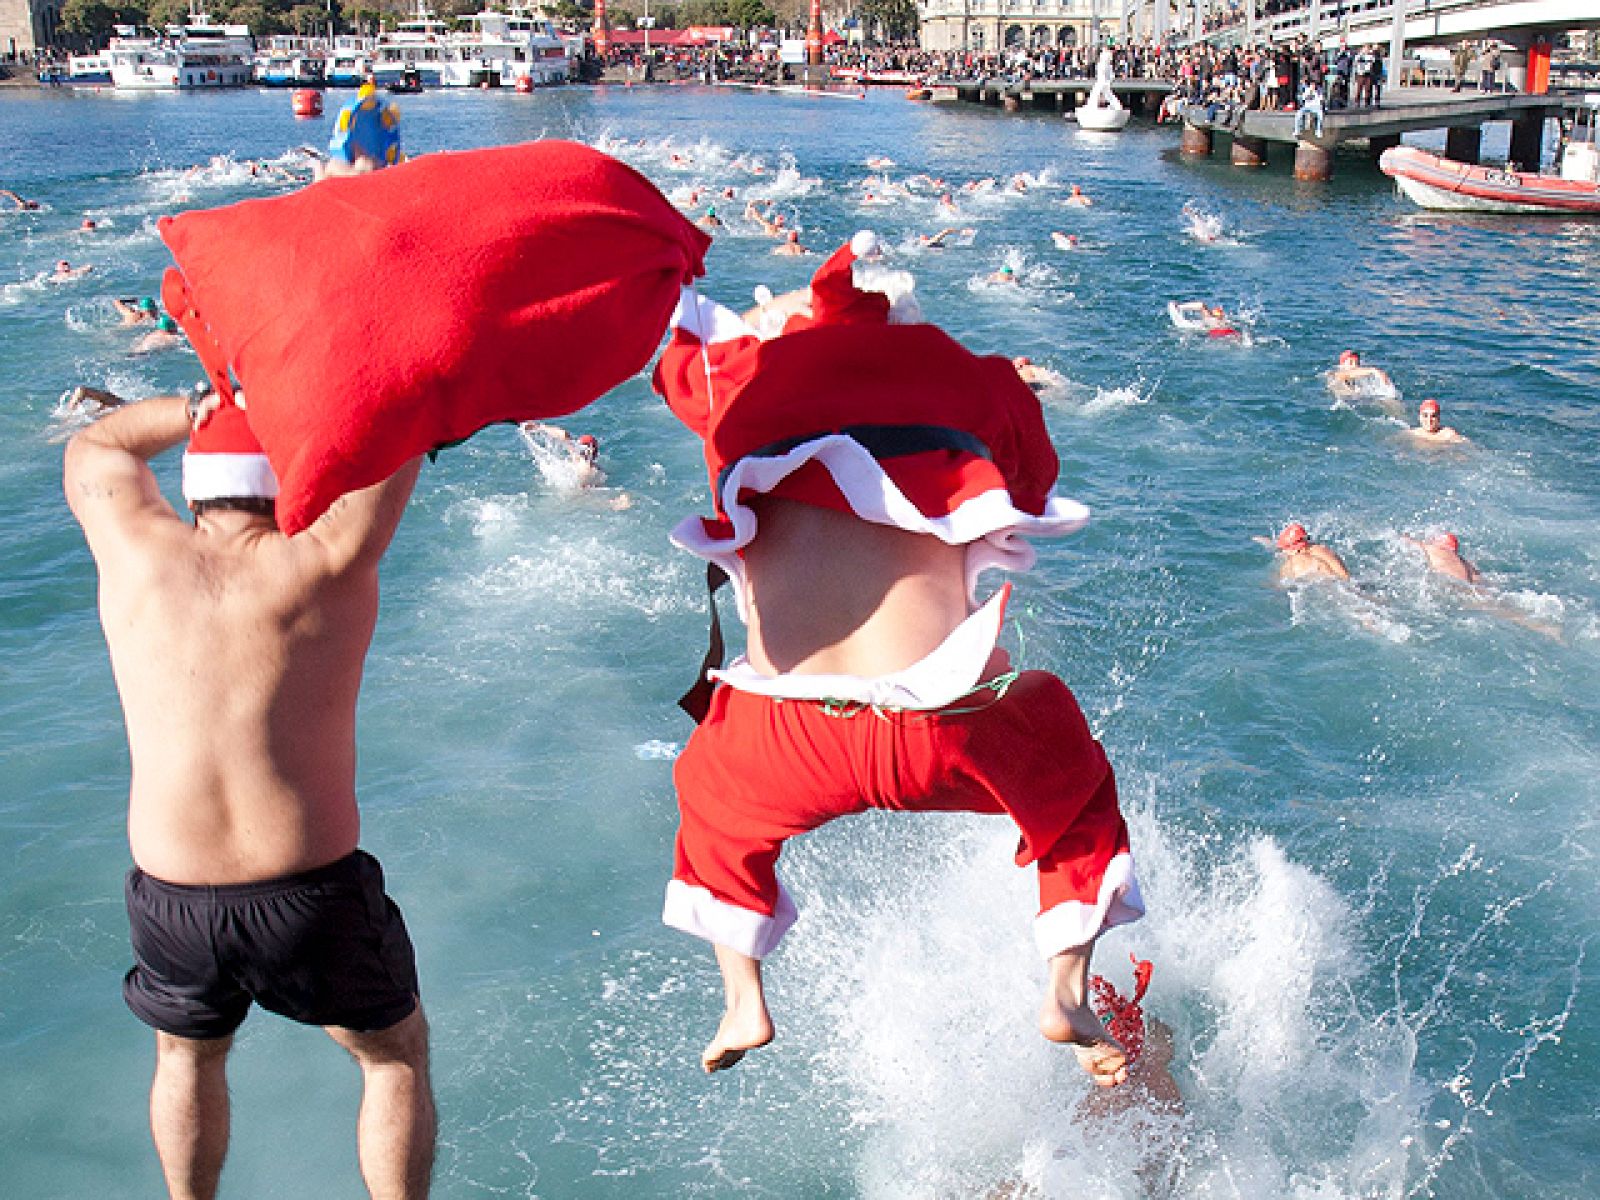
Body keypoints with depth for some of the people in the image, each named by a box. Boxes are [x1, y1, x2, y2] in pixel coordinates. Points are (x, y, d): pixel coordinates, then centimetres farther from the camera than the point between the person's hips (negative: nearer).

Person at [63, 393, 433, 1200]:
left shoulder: (138, 552, -3)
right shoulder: (325, 564, -10)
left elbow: (92, 448, 19)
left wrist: (212, 402, 20)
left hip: (170, 899, 3)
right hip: (313, 895, -3)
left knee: (187, 1055, 33)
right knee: (396, 1053, 24)